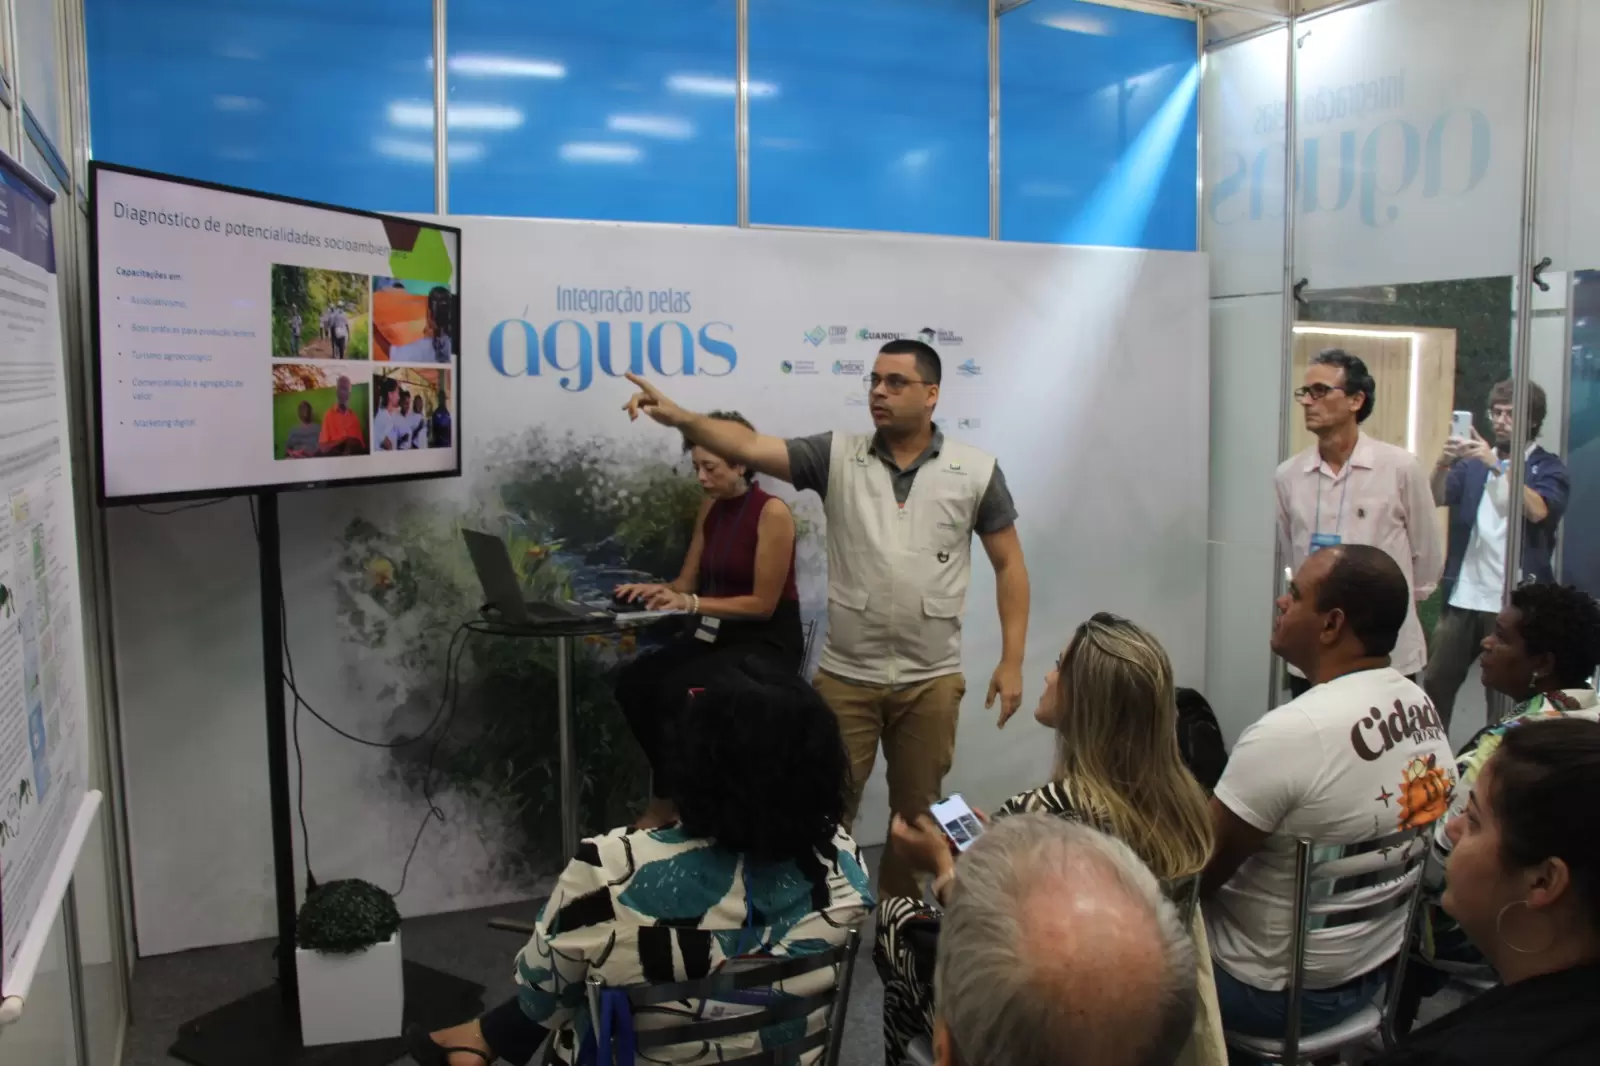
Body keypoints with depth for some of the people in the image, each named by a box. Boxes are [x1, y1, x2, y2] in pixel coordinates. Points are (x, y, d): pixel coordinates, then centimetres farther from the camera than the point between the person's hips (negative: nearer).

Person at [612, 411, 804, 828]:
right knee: (632, 682, -17)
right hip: (717, 632, 7)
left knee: (676, 692, -28)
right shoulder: (710, 508, 7)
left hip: (768, 642, -7)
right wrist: (656, 591, -12)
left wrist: (691, 603, -25)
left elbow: (763, 604, -17)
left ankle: (665, 804, -5)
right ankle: (680, 787, 1)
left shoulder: (772, 513, -15)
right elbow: (687, 582, 10)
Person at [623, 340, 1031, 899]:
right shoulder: (837, 455, -1)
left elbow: (1009, 566, 3)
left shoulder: (976, 471, -2)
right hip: (845, 675, 0)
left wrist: (1011, 662, -2)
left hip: (931, 680, 0)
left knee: (917, 813, 15)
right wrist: (679, 417, -31)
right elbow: (750, 446, -14)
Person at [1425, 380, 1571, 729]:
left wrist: (1498, 466, -24)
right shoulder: (1473, 462, 14)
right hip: (1462, 596, 3)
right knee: (1436, 683, 5)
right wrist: (1443, 463, -22)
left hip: (1512, 602, -3)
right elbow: (1437, 498, -3)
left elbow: (1538, 510, -17)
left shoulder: (1548, 468, 3)